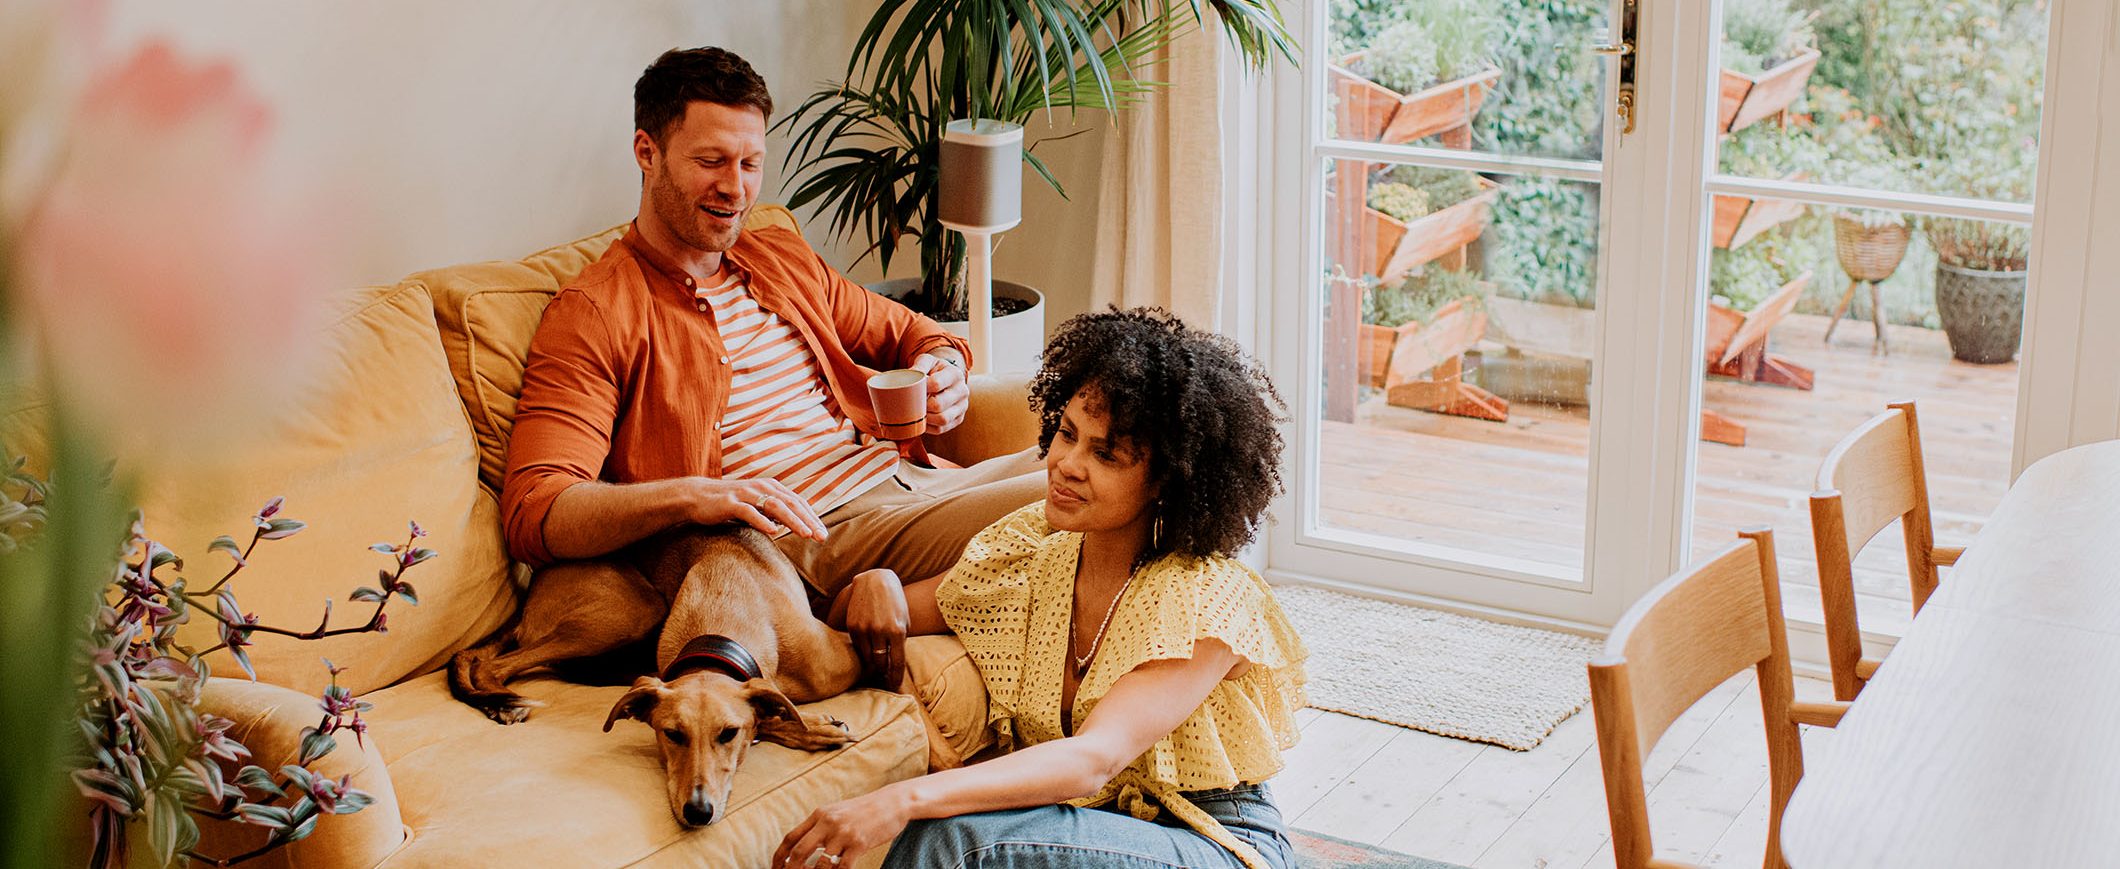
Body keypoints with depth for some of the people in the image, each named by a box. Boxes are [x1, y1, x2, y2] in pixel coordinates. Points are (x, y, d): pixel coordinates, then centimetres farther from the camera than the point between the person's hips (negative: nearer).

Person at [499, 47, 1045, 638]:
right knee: (1041, 502, -25)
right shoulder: (591, 316, -3)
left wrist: (941, 368, 7)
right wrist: (688, 496, -31)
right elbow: (532, 514, -13)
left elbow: (908, 332, 33)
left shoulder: (785, 259, 21)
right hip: (811, 537, -8)